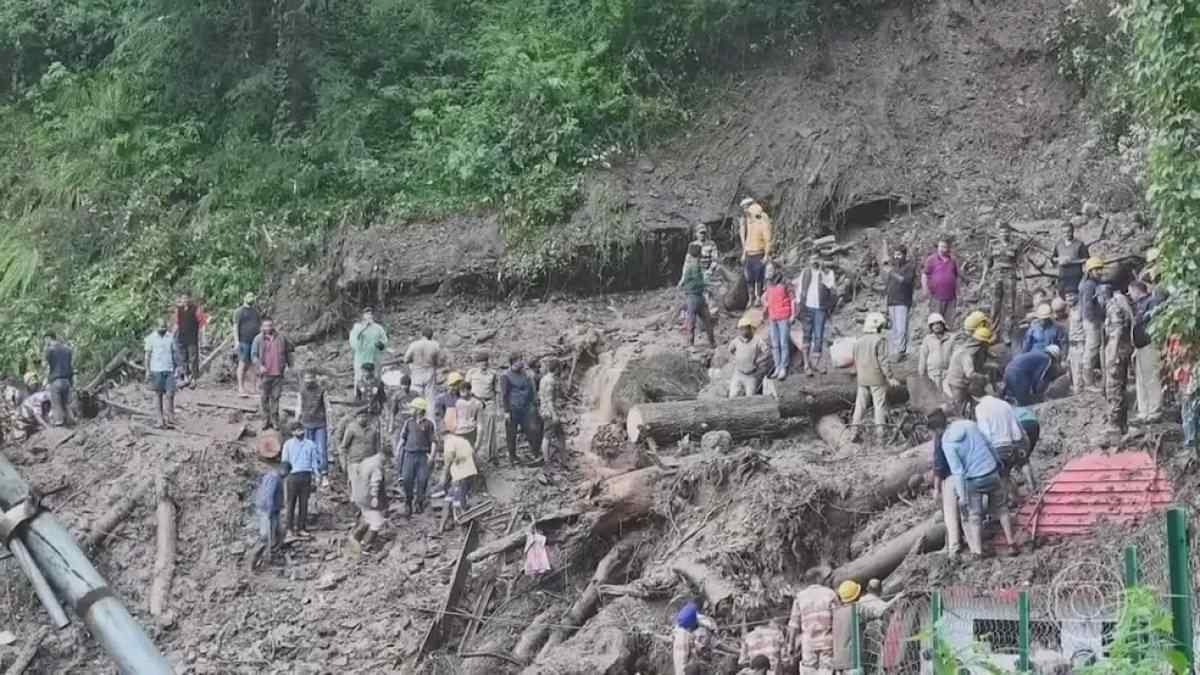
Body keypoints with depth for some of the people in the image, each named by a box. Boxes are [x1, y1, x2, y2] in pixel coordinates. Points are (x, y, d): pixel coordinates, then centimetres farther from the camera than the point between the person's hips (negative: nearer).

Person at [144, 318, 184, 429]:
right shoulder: (151, 338, 1)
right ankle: (161, 419, 10)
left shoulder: (171, 337, 7)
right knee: (158, 394, 5)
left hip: (169, 370, 1)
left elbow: (176, 353, 10)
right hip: (156, 370, -1)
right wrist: (147, 370, -5)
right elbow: (147, 355, 2)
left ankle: (170, 418, 2)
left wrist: (179, 367, 1)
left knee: (170, 394, -5)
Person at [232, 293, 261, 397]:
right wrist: (237, 341, -13)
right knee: (243, 364, -4)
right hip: (244, 341, -5)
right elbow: (235, 326, -5)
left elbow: (260, 324, 22)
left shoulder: (256, 310, 17)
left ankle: (253, 387, 11)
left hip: (255, 341, 5)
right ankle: (241, 388, -2)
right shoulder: (239, 311, -1)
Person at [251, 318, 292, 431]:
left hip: (278, 374, 1)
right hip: (265, 374, -1)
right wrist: (260, 366, -18)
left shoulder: (281, 338, 7)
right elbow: (253, 355, -4)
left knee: (275, 397, 4)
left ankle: (275, 421, 12)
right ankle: (266, 420, 14)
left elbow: (288, 352, 18)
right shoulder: (258, 339, 0)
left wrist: (288, 365, 10)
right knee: (264, 398, 3)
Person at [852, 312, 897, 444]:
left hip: (862, 378, 5)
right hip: (877, 378, -5)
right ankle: (879, 433, -4)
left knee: (860, 404, 11)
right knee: (879, 404, 0)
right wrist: (890, 377, -10)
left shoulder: (858, 341, 7)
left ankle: (855, 430, 8)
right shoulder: (878, 340, -12)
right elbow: (882, 360, -14)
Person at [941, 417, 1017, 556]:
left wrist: (962, 495, -11)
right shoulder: (970, 425, 1)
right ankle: (1011, 542, 23)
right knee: (1001, 508, 20)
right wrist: (999, 464, 23)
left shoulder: (947, 442, -11)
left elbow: (957, 470, -14)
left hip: (972, 481, -3)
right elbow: (989, 446, 9)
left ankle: (978, 551, 3)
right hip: (991, 473, 3)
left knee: (974, 516, 9)